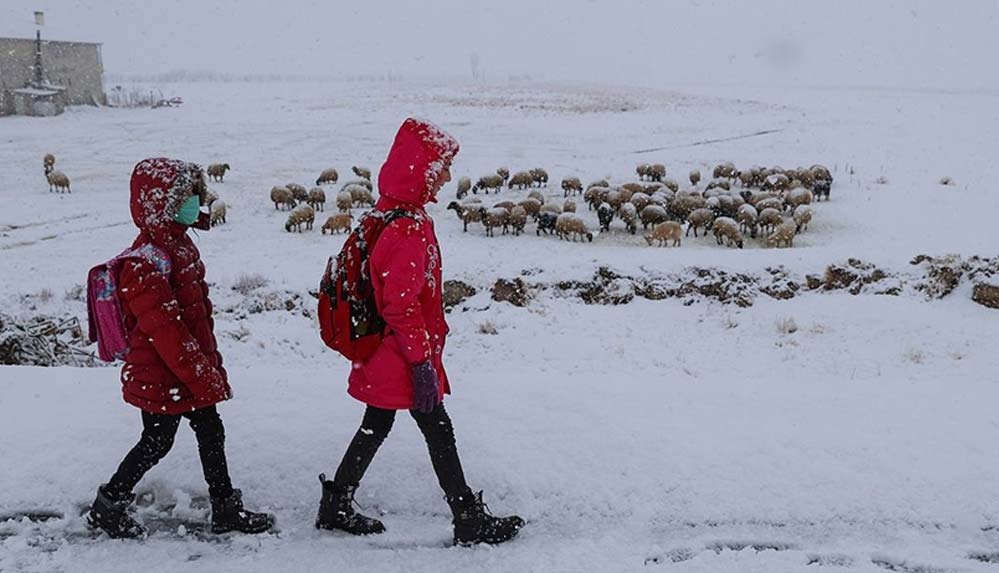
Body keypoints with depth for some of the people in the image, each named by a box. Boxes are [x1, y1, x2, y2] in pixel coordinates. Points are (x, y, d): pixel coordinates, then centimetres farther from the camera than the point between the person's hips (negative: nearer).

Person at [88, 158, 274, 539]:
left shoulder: (179, 244, 8)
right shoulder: (146, 263, -24)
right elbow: (165, 329, -26)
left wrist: (212, 363, 18)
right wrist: (203, 376, -23)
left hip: (192, 372, 9)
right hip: (162, 378, -9)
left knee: (211, 432, 12)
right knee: (157, 441, 6)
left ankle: (226, 509, 23)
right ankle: (108, 505, 27)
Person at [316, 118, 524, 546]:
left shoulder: (389, 216, 7)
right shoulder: (410, 229, -24)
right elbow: (401, 307, -26)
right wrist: (422, 362, -20)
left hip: (383, 355, 10)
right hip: (403, 357, -9)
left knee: (376, 426, 20)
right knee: (439, 433, 2)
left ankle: (336, 507, 31)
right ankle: (470, 522, 14)